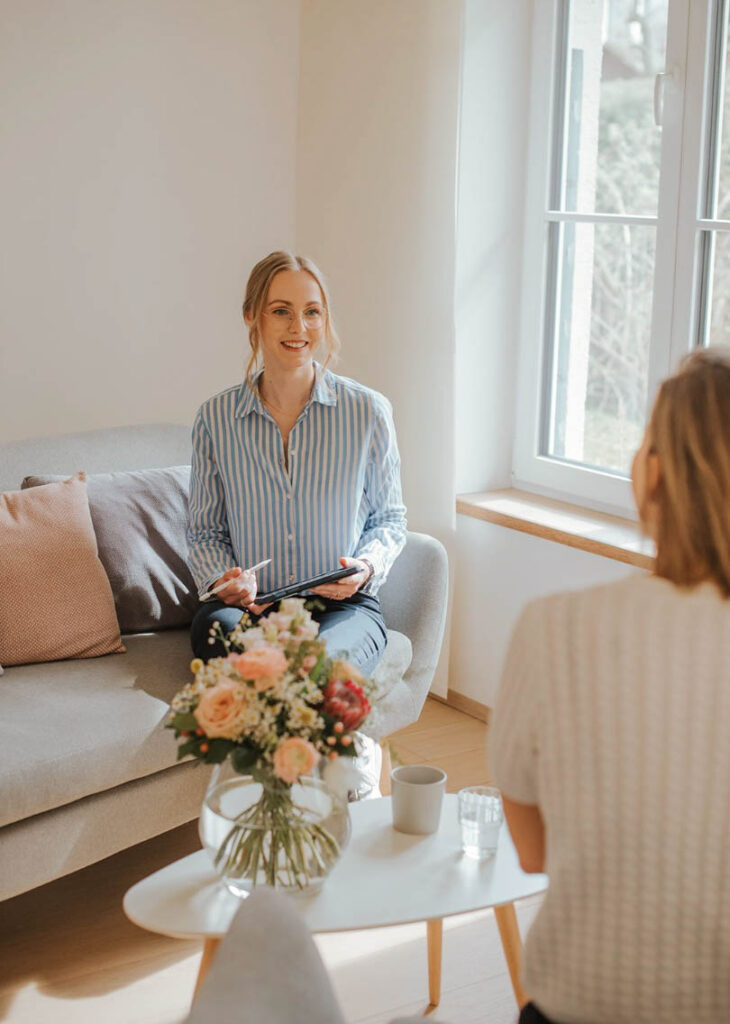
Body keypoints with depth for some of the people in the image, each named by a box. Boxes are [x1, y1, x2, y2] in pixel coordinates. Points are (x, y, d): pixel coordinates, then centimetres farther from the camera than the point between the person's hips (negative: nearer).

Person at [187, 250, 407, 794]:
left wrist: (366, 565, -9)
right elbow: (204, 531, 14)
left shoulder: (368, 411, 1)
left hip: (344, 606, -2)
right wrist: (224, 577, -7)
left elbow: (390, 518, 12)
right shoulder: (216, 418, 4)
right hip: (247, 606, 2)